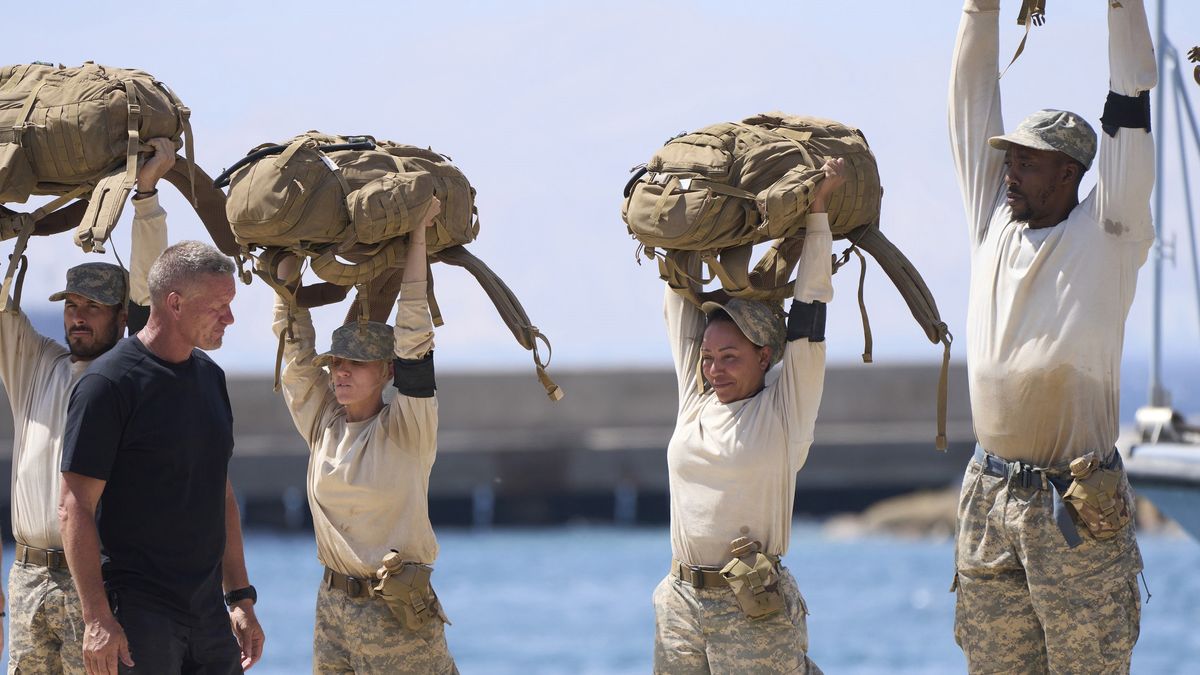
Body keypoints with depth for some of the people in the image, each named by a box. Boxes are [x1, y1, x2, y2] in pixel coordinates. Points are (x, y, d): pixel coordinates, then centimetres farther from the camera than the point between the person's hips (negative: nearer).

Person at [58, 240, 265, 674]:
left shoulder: (210, 377, 14)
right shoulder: (110, 383, -10)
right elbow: (75, 509, -13)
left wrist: (241, 598, 17)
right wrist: (97, 618, -18)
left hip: (207, 611, 7)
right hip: (138, 615, -7)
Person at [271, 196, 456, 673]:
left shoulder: (407, 430, -6)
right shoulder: (322, 423, 8)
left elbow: (413, 335, -13)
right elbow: (295, 345, 8)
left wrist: (417, 234, -12)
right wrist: (288, 254, 5)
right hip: (333, 609, 6)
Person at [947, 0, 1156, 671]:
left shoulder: (1107, 236, -1)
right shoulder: (993, 224, 12)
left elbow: (1129, 105, -4)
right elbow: (972, 102, 14)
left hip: (1077, 510, -5)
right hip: (989, 501, 5)